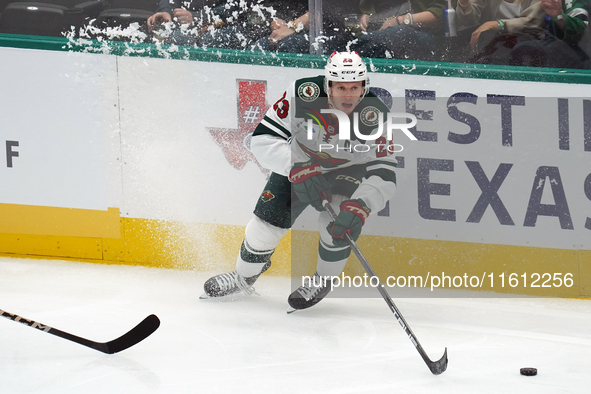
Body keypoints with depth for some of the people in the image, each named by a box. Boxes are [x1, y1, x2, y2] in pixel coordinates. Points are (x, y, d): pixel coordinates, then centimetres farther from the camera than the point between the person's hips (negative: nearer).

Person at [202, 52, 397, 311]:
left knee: (338, 223, -27)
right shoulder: (304, 94, -33)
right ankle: (244, 277, 27)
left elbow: (384, 175, -35)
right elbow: (263, 139, -32)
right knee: (268, 219, -3)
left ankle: (323, 281, 0)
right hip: (300, 161, 1)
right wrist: (298, 169, -46)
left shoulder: (375, 116, -33)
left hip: (351, 170, -1)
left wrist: (359, 207, -52)